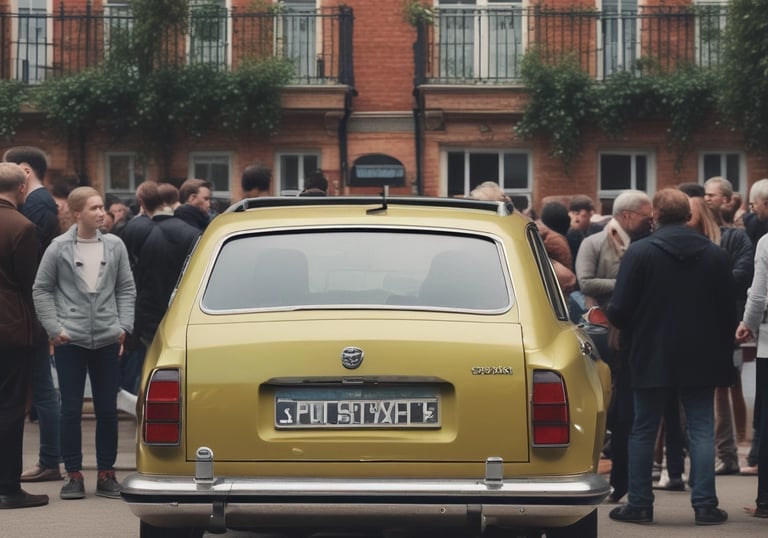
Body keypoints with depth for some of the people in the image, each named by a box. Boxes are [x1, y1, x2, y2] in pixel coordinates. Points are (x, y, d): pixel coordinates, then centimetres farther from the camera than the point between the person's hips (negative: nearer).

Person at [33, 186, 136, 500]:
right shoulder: (59, 248, -3)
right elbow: (41, 290, 1)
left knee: (107, 409, 6)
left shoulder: (115, 246, 3)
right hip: (70, 341, -2)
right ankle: (74, 474, 11)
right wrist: (54, 328, -5)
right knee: (71, 409, 3)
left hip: (107, 341, 2)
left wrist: (124, 325, 0)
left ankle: (106, 474, 16)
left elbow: (126, 289, 9)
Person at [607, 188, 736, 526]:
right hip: (701, 358, 2)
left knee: (643, 431, 8)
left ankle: (639, 504, 11)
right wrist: (723, 352, 14)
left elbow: (619, 310, -11)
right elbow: (729, 309, 3)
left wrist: (632, 335, 10)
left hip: (652, 358, -2)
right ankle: (705, 505, 2)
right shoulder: (715, 254, 1)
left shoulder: (639, 252, -10)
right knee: (701, 430, 6)